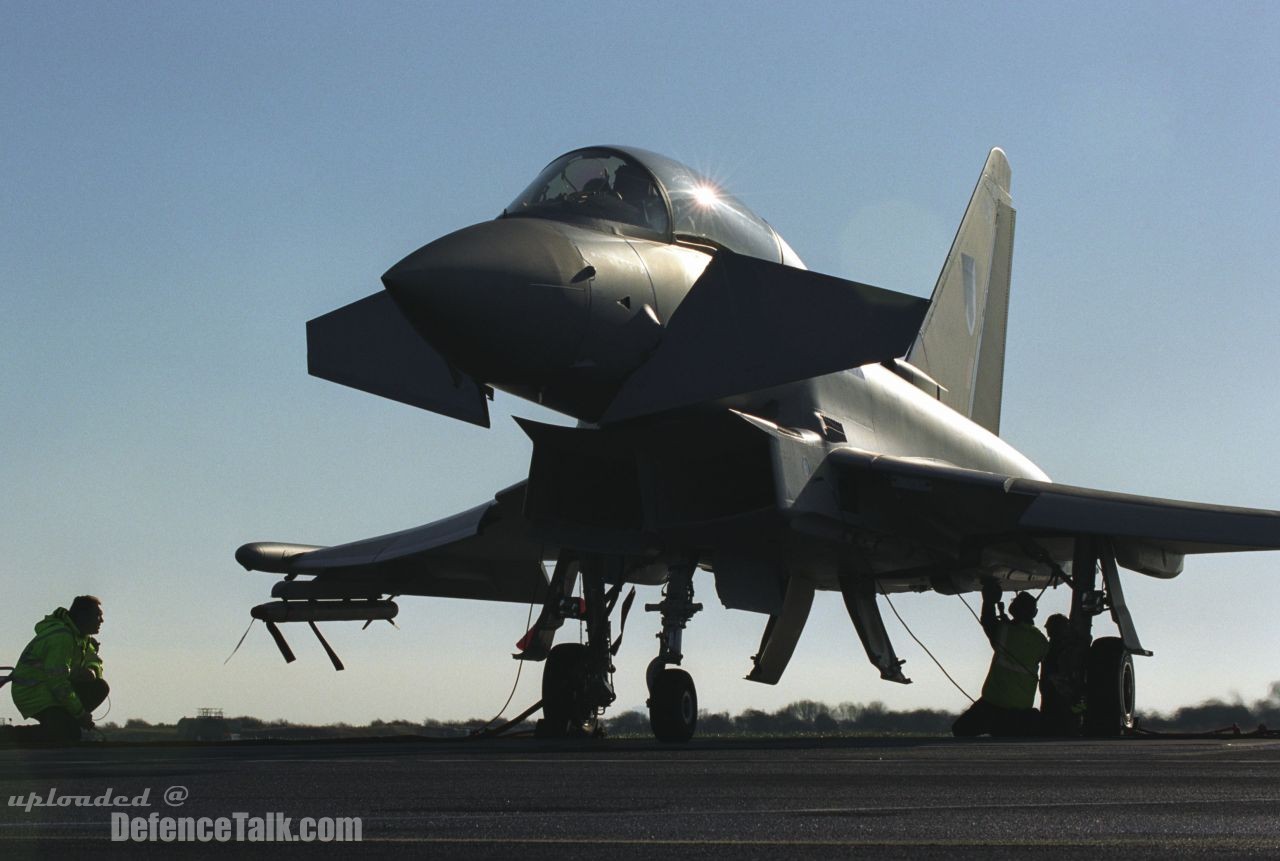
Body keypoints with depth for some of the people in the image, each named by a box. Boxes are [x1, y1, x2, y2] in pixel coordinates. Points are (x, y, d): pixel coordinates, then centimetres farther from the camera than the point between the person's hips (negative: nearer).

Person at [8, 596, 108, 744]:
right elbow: (57, 682, -26)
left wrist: (91, 672, -11)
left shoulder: (81, 636, 10)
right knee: (70, 734, -25)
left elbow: (95, 663, 17)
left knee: (100, 687, -1)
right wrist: (81, 714, -21)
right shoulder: (61, 637, -22)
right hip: (32, 693, -10)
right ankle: (15, 734, -11)